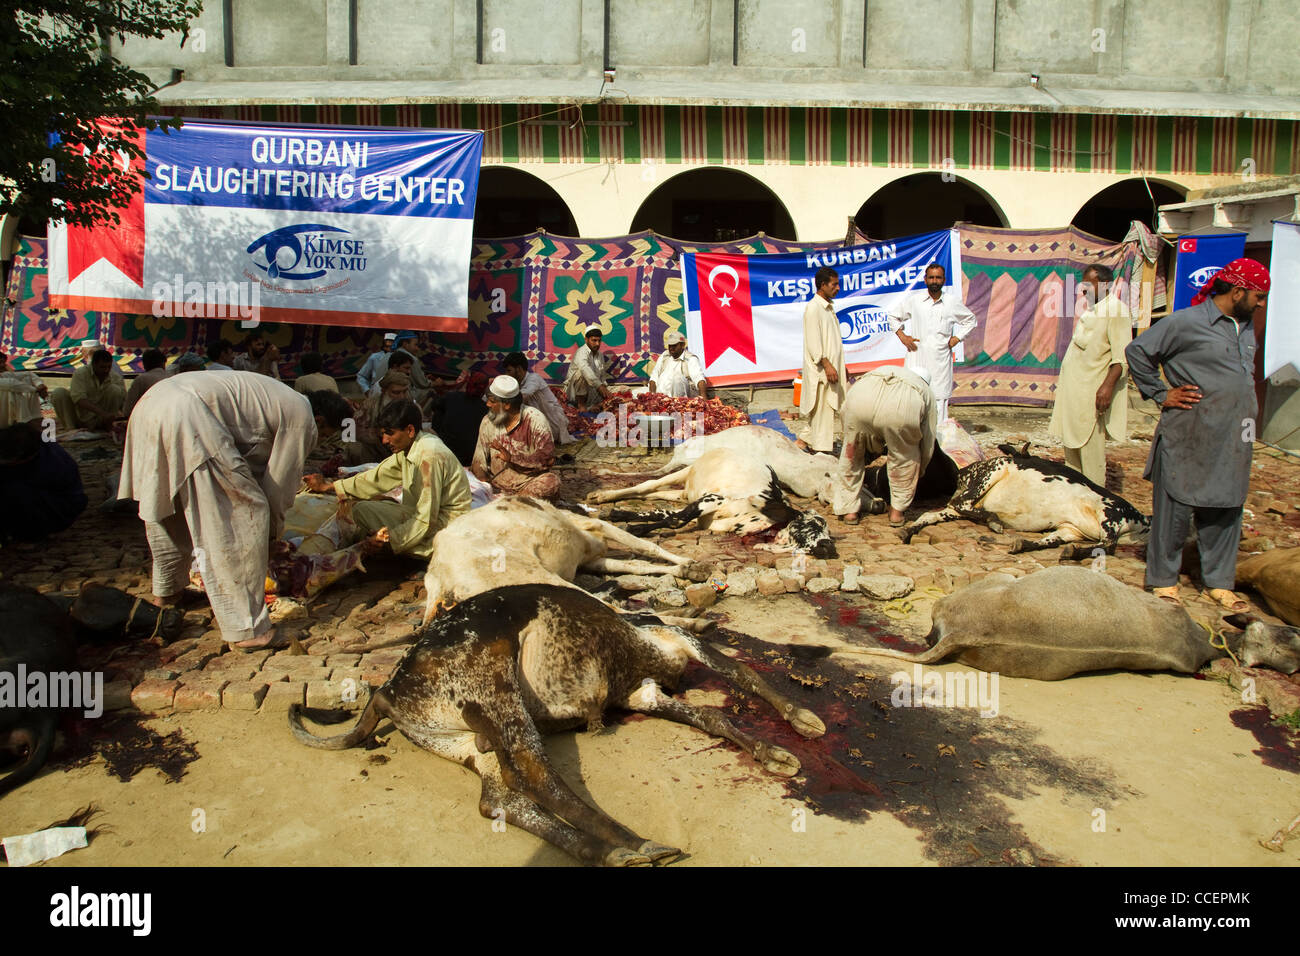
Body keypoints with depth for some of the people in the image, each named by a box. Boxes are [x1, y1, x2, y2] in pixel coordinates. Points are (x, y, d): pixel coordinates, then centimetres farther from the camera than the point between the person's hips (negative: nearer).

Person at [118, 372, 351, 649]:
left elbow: (257, 468, 35)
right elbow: (279, 484, 8)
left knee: (167, 506, 28)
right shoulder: (302, 418, 4)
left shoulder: (282, 399, 30)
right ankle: (246, 628, 1)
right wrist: (272, 533, 25)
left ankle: (165, 592, 49)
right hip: (189, 418, -11)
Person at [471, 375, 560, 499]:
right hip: (497, 483, 3)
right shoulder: (488, 422, 8)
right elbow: (479, 461, 6)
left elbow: (548, 458, -17)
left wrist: (511, 458, -19)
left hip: (529, 482, -3)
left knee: (551, 482, -35)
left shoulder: (535, 419, -7)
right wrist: (483, 481, -15)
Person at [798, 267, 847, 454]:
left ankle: (804, 440, 19)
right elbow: (813, 342, -18)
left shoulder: (828, 307, 18)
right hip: (820, 370, -10)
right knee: (822, 408, -6)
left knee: (830, 407, 12)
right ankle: (821, 446, 0)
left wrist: (842, 367, 21)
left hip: (832, 367, 10)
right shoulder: (813, 307, -12)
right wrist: (826, 365, -22)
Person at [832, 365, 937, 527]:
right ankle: (897, 511, 34)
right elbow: (928, 444, 40)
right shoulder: (927, 392, 39)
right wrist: (919, 473, 57)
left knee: (851, 455, 26)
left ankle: (850, 510, 32)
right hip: (903, 406, -2)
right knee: (906, 459, 26)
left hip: (859, 398, 2)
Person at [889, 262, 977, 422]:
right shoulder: (913, 300, 6)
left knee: (939, 401, -1)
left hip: (941, 360, 1)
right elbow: (893, 315, 19)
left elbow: (970, 320, 22)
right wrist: (902, 336, 7)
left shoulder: (953, 301, 8)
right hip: (916, 359, 0)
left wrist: (957, 338, 9)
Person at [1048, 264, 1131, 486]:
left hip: (1092, 392, -10)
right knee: (1070, 443, 14)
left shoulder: (1115, 309, -11)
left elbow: (1122, 357, -18)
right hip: (1072, 389, 10)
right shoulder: (1089, 310, 17)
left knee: (1091, 447, -7)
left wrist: (1108, 385, -27)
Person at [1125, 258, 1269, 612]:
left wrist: (1246, 406, 16)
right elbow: (1137, 350, -7)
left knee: (1226, 510, 11)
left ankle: (1219, 582, 22)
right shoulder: (1185, 323, -9)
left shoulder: (1245, 326, 14)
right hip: (1189, 437, -7)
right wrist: (1161, 394, -7)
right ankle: (1163, 580, 13)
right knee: (1176, 509, 1)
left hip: (1233, 440, 7)